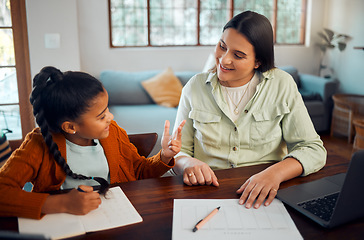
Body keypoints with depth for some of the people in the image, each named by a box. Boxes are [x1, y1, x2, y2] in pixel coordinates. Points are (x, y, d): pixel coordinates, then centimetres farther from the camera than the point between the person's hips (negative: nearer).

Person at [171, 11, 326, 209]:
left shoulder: (282, 85, 0)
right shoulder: (195, 87, 4)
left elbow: (313, 149, -5)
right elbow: (178, 151, 6)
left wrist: (276, 173, -25)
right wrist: (188, 163, -19)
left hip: (264, 197, 0)